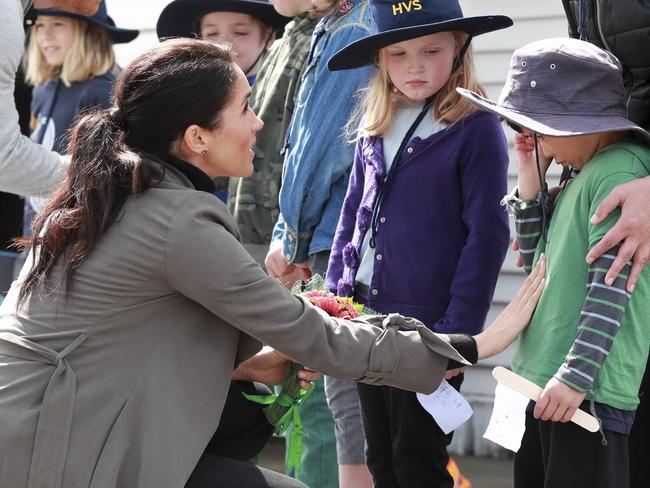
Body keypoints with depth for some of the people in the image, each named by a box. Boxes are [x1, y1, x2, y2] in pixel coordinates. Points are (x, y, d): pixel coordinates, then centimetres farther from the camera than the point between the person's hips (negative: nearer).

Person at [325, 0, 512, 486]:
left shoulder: (476, 128, -10)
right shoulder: (376, 125, 8)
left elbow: (486, 234, -12)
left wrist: (459, 331, -15)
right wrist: (335, 297, 9)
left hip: (429, 323, -6)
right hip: (366, 315, 6)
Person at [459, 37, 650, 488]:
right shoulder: (577, 175, 17)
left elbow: (610, 288, -19)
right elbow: (538, 262, 23)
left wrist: (576, 376, -21)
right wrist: (531, 186, 12)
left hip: (587, 394, -10)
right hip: (540, 383, 10)